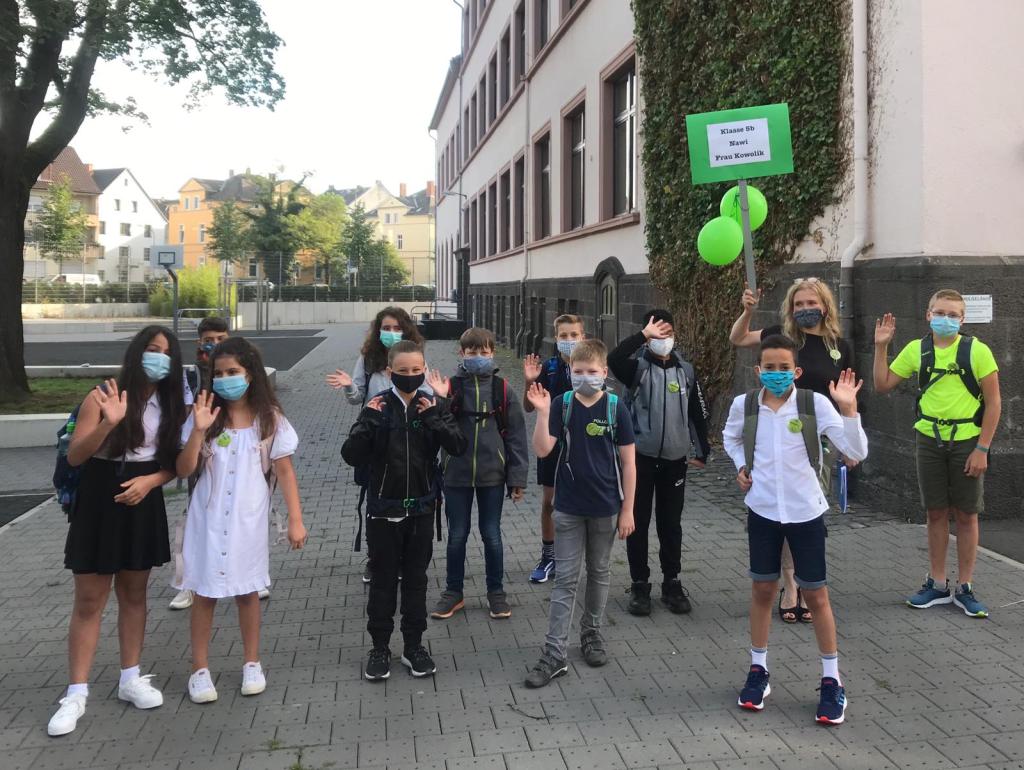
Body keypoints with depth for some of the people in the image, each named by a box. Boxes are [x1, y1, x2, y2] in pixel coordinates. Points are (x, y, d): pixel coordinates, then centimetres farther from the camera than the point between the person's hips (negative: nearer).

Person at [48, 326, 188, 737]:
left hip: (143, 504, 4)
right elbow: (74, 457, -14)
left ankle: (131, 679, 26)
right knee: (89, 600, 1)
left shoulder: (170, 405, 2)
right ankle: (77, 693, 9)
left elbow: (172, 463, 7)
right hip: (99, 504, -4)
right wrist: (109, 423, -29)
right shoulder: (104, 395, -11)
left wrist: (150, 480, -14)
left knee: (134, 594, 14)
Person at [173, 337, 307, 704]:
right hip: (209, 519, 0)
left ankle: (252, 663, 26)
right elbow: (184, 471, -6)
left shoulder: (270, 419, -4)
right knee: (205, 592, 6)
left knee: (247, 590, 12)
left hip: (248, 519, 0)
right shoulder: (206, 416, -4)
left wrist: (296, 520, -6)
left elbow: (285, 471, -2)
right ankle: (200, 669, 18)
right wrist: (198, 430, -20)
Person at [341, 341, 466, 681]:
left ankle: (414, 645, 25)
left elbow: (458, 446, -12)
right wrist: (369, 423, -23)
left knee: (416, 579, 12)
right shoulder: (378, 407, -6)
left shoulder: (434, 406, -2)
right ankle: (380, 647, 22)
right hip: (383, 510, -1)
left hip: (421, 509, 1)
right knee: (383, 579, 9)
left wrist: (433, 419, -22)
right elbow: (351, 455, -10)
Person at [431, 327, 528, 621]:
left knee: (492, 535, 9)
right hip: (456, 475, 1)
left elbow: (515, 435, -1)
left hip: (492, 475, -1)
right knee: (457, 536, 11)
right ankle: (453, 592, 26)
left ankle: (496, 592, 25)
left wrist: (517, 479, -3)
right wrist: (440, 401, -22)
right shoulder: (451, 387, -2)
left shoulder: (502, 390, -3)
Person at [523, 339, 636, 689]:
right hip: (568, 507, 0)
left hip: (605, 508, 0)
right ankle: (555, 653, 4)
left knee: (598, 573, 15)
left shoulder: (615, 409, -6)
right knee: (565, 579, 2)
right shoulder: (562, 405, -4)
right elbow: (542, 449, -12)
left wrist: (627, 509, -4)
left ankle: (591, 633, 34)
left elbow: (628, 462, -3)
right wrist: (542, 413, -23)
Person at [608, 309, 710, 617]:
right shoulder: (638, 367, -5)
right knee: (638, 523, 5)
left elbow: (698, 414, 11)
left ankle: (672, 583, 23)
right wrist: (644, 334, -26)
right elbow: (614, 359, -29)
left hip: (675, 459, 2)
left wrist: (702, 452, 9)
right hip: (641, 456, -2)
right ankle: (639, 585, 16)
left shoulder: (686, 371, 6)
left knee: (671, 524, 10)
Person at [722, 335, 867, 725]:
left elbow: (856, 451, -19)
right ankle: (758, 670, 28)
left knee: (816, 594, 7)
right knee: (762, 589, 13)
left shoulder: (815, 404, -13)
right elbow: (731, 437, 17)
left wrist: (848, 408, -30)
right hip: (762, 510, 2)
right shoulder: (744, 405, -6)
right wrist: (741, 466, 2)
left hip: (805, 512, -2)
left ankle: (832, 681, 21)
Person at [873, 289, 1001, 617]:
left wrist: (982, 449, -11)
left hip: (966, 442, -3)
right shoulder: (916, 350, 1)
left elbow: (993, 401, -7)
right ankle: (937, 584, 21)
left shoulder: (976, 350, -9)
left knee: (966, 515, 5)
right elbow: (883, 385, 5)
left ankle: (965, 588, 17)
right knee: (936, 513, 10)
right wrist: (881, 347, -5)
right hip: (930, 440, 3)